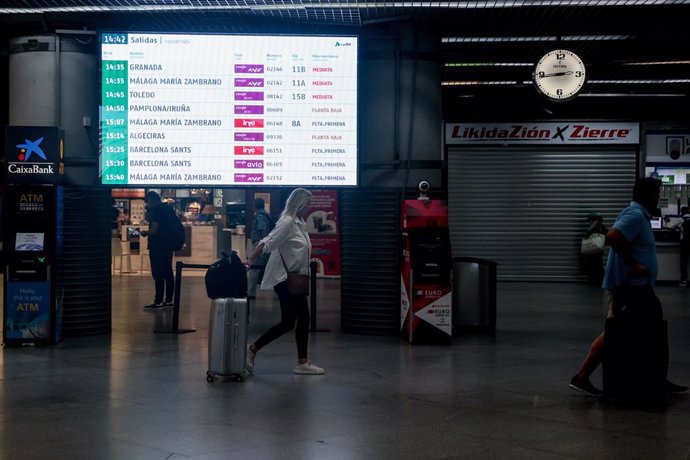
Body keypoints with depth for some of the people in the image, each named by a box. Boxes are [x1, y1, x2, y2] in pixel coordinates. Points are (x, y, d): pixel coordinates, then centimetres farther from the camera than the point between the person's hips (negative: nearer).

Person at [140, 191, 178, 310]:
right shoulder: (169, 209, 12)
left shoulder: (157, 211, -16)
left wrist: (145, 233, -2)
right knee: (168, 273, 11)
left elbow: (154, 230, -21)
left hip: (158, 247, -9)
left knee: (158, 274, -6)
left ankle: (158, 302, -5)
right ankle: (169, 300, 14)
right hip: (168, 245, 9)